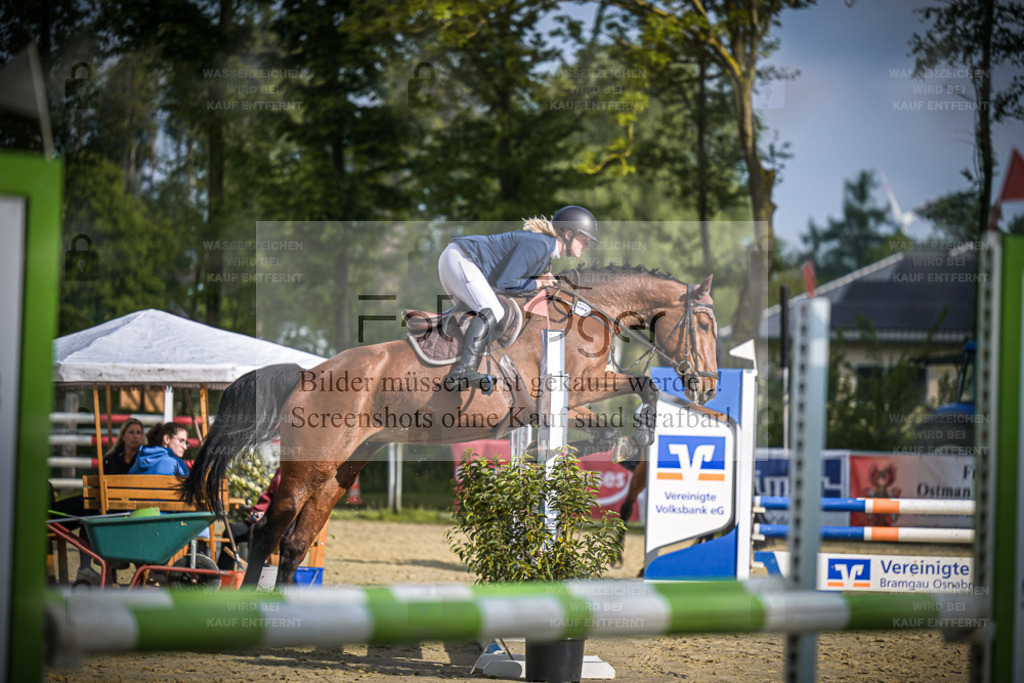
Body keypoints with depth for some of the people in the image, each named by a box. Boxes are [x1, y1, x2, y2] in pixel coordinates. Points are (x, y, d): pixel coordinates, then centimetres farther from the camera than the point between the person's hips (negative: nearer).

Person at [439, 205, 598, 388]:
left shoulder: (546, 244, 11)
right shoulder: (539, 244, -20)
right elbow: (504, 282, -23)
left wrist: (541, 278, 2)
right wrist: (536, 284, -9)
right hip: (460, 258, -11)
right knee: (491, 312, -25)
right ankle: (465, 370, -37)